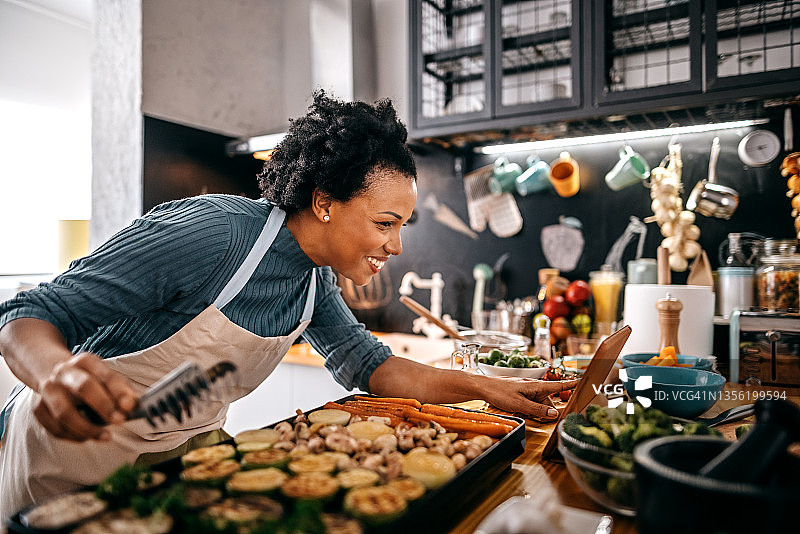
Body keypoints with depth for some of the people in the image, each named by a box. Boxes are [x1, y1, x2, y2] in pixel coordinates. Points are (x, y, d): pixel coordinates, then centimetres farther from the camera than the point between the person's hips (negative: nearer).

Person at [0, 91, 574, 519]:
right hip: (74, 455, -5)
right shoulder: (205, 232, -30)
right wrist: (56, 374, -48)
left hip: (186, 453, 6)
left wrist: (486, 386, -11)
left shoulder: (316, 278, -5)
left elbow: (366, 364, 1)